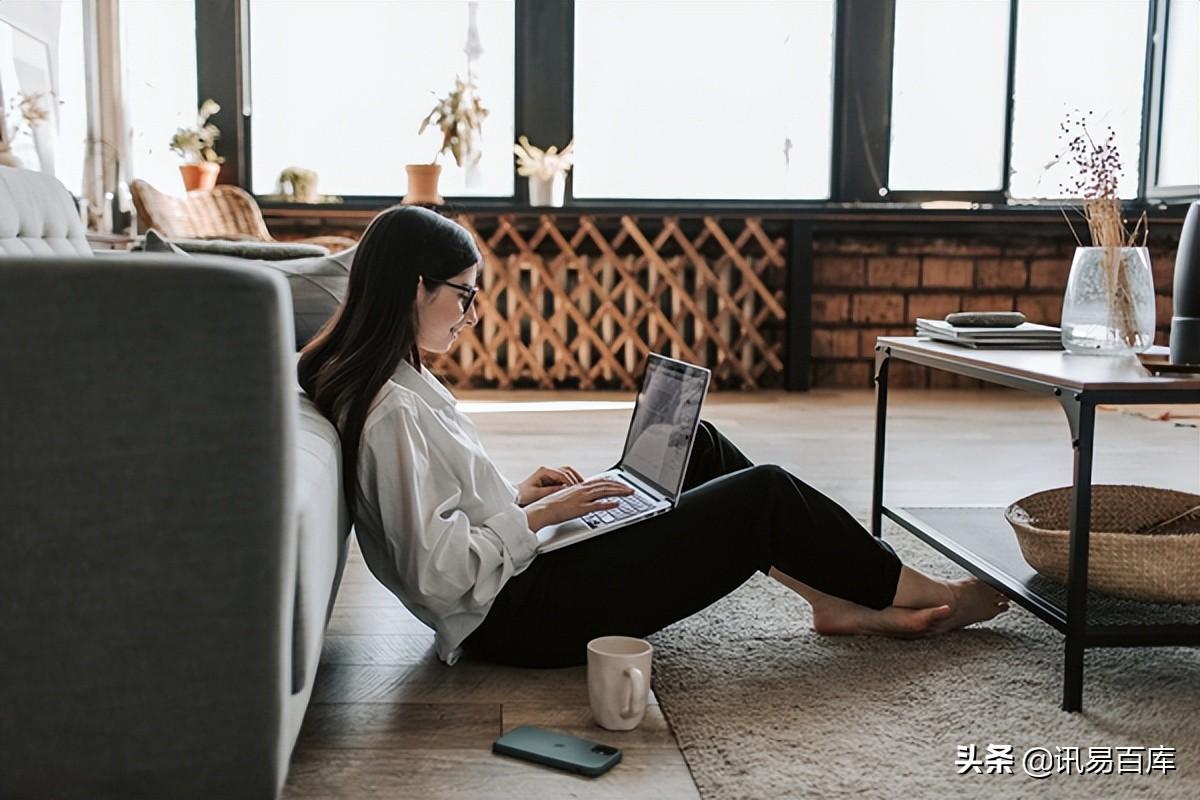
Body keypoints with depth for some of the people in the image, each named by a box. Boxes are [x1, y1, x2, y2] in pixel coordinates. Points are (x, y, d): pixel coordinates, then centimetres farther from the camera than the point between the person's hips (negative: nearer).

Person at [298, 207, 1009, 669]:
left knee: (699, 448, 11)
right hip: (519, 616, -10)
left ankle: (842, 601, 15)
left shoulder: (393, 382, 7)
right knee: (764, 494, -6)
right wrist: (538, 514, -16)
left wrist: (516, 494, 5)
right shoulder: (391, 411, -23)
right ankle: (926, 596, 16)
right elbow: (439, 570, -27)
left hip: (522, 578, 10)